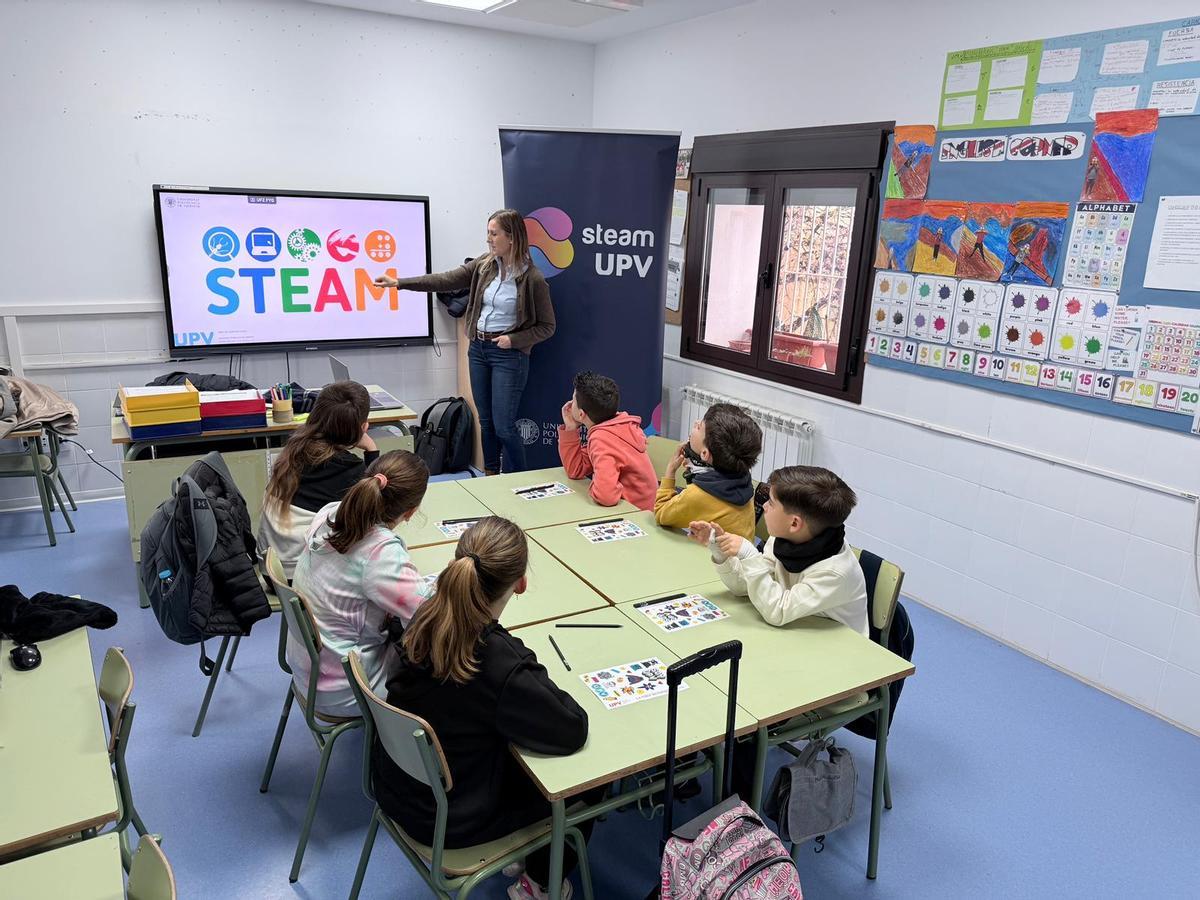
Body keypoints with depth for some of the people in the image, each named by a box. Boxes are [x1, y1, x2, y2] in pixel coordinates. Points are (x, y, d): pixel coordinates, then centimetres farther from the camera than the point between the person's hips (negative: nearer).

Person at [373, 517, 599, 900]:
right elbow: (573, 731, -23)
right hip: (448, 821, -6)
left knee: (517, 757, 28)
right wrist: (534, 676, -11)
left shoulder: (425, 619, -15)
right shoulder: (502, 665, -36)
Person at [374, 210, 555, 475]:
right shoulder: (484, 265, 2)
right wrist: (399, 283, -5)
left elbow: (547, 327, -6)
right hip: (478, 348, 6)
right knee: (485, 421, 14)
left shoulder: (533, 279, -13)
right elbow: (446, 280, 0)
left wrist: (514, 339, -18)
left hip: (508, 354, -6)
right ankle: (490, 476, 28)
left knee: (503, 425, -6)